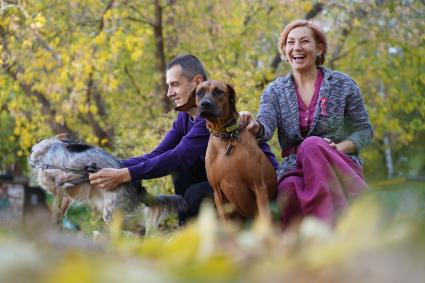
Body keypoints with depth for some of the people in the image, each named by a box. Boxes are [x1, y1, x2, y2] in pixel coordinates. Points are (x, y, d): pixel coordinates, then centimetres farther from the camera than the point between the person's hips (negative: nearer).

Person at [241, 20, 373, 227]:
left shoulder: (343, 85, 7)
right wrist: (255, 127, -33)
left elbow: (364, 130, 10)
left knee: (312, 145, -36)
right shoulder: (275, 91, 11)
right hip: (294, 167, 1)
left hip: (339, 166, -1)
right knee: (289, 192, -36)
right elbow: (266, 126, -8)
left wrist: (339, 148, -11)